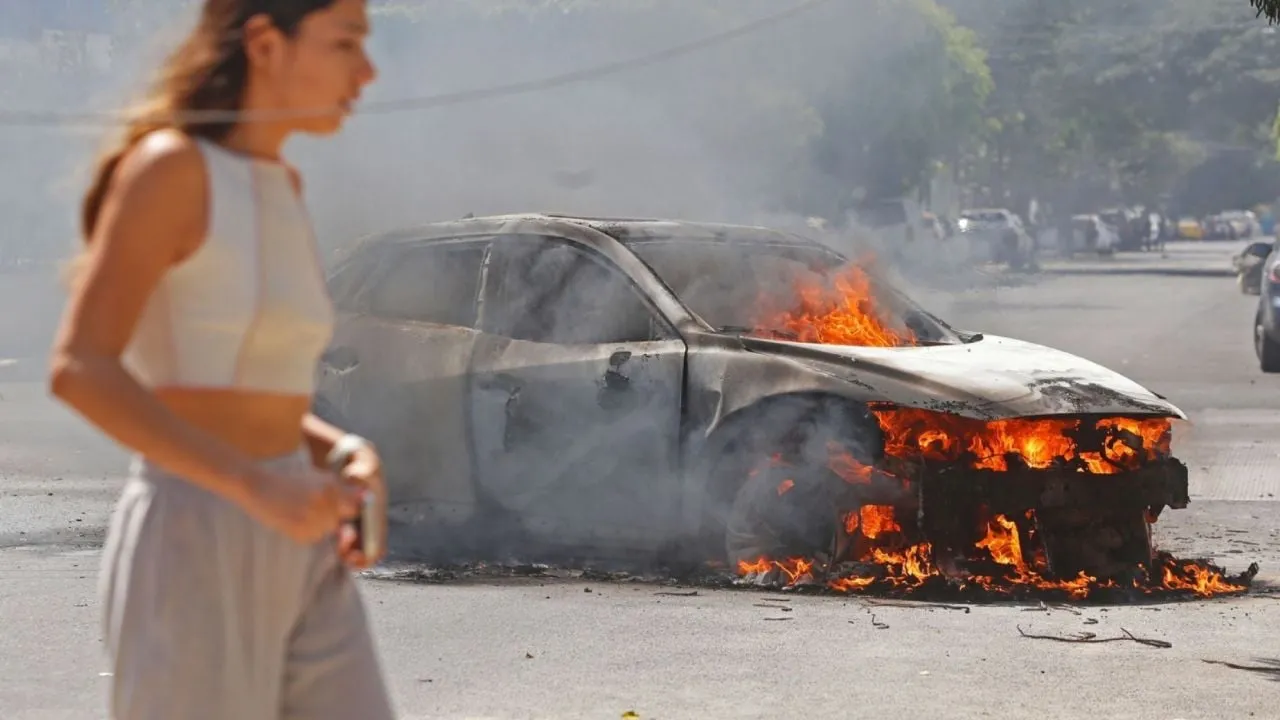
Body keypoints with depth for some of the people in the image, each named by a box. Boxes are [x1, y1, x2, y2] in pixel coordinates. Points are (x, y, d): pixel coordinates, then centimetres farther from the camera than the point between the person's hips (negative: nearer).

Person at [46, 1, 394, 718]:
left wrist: (345, 455, 4)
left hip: (292, 564, 8)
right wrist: (259, 486, -26)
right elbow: (79, 371, -19)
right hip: (192, 562, -8)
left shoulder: (277, 183, 15)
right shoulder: (166, 165, -12)